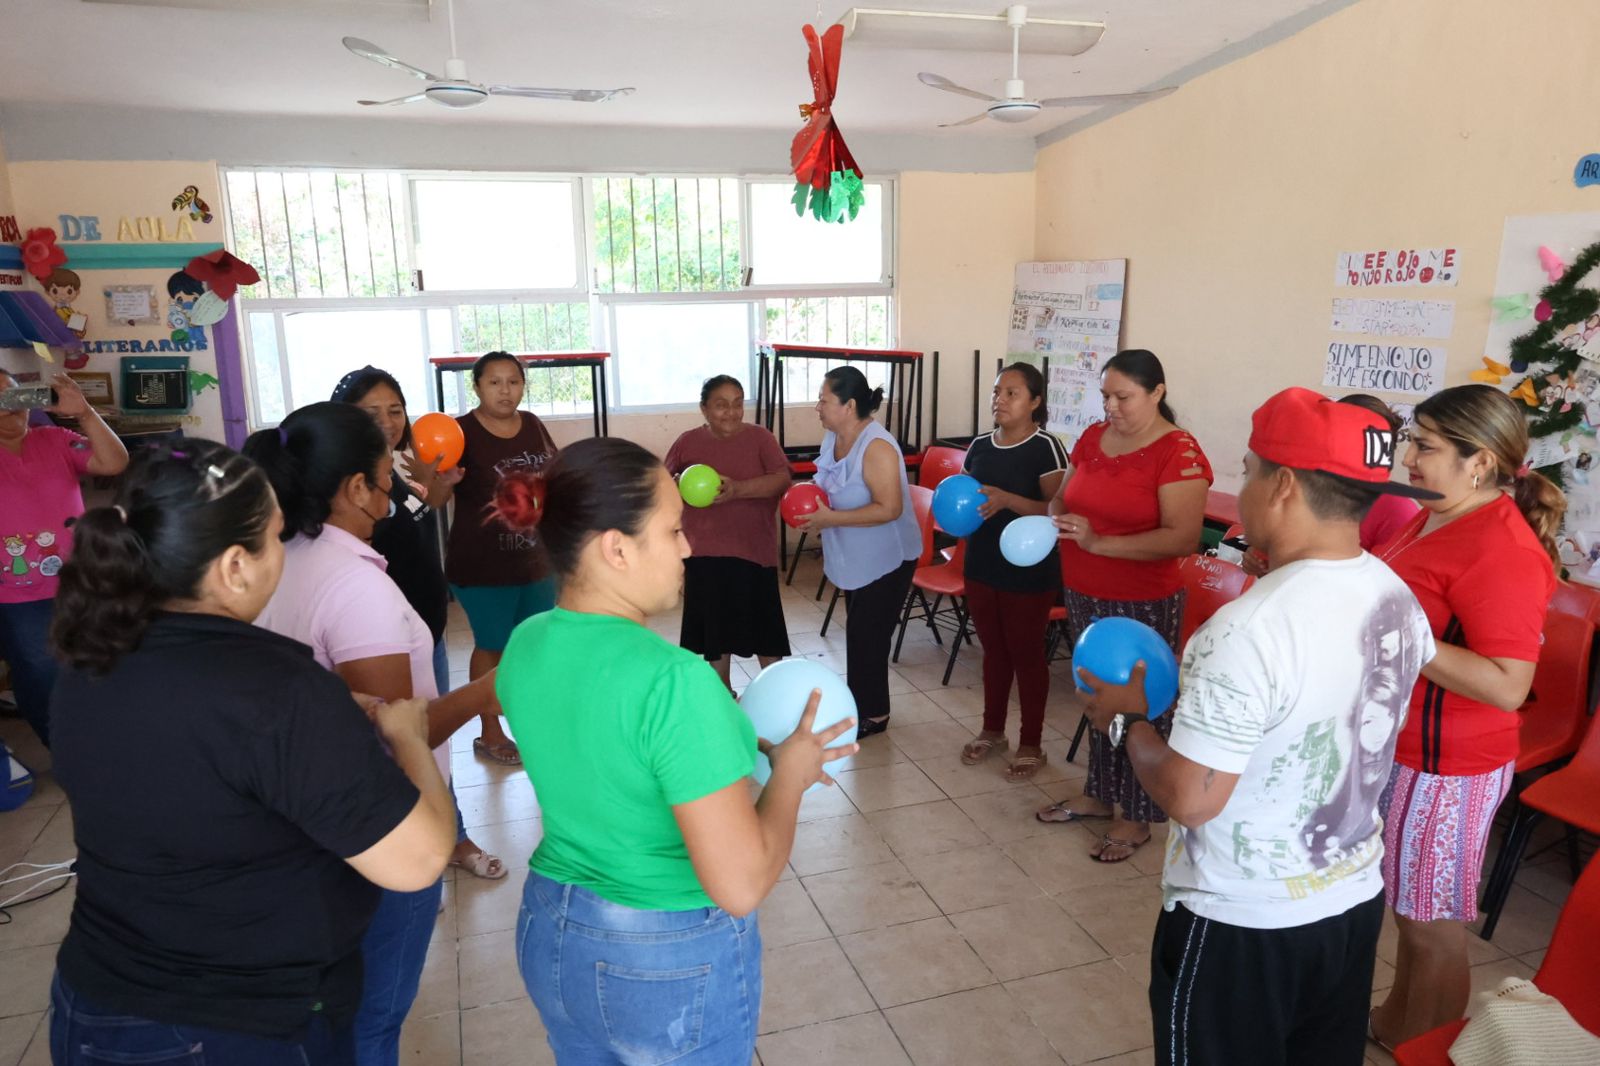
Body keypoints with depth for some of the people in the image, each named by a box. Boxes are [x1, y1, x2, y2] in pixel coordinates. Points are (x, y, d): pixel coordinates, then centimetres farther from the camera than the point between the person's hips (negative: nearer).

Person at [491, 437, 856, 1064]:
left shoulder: (525, 646, -7)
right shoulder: (673, 679, -31)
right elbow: (740, 886, -29)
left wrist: (741, 744, 5)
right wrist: (790, 772, -14)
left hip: (551, 937, 6)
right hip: (674, 962, -6)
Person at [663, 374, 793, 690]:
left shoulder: (760, 437, -4)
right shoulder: (687, 442, 2)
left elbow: (782, 479, -14)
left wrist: (738, 489, -28)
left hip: (753, 548, -2)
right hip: (704, 551, 2)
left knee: (762, 623, 8)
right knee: (715, 625, 14)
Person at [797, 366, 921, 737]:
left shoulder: (877, 447, -26)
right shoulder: (833, 436, 1)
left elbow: (889, 509, -31)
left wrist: (830, 518, -30)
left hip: (885, 560, -9)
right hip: (854, 558, 9)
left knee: (866, 636, 0)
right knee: (860, 633, 20)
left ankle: (872, 715, 17)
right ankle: (860, 702, 35)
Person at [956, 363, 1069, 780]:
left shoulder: (1045, 448, -13)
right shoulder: (980, 446, 5)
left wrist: (1007, 500, -28)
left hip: (1029, 574, -5)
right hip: (982, 567, 6)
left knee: (1027, 655, 7)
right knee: (993, 650, 18)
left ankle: (1031, 743, 22)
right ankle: (992, 730, 34)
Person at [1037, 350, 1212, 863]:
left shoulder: (1178, 451, -15)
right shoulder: (1093, 437, 6)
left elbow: (1183, 537, -23)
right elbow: (1064, 496, 17)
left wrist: (1099, 542, -29)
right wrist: (1053, 518, -7)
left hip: (1142, 605, -7)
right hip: (1084, 596, 7)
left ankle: (1136, 817, 21)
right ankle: (1098, 794, 35)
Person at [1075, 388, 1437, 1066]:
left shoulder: (1252, 629, -30)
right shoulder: (1400, 598, -4)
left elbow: (1189, 799, -27)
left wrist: (1128, 720, -11)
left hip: (1243, 924, -7)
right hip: (1356, 898, 7)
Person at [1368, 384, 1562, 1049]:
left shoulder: (1503, 552, -22)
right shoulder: (1435, 518, 6)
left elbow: (1508, 686, -27)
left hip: (1444, 766, -9)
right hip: (1396, 747, 9)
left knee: (1434, 926, 9)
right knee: (1407, 908, 24)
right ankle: (1393, 1022, 42)